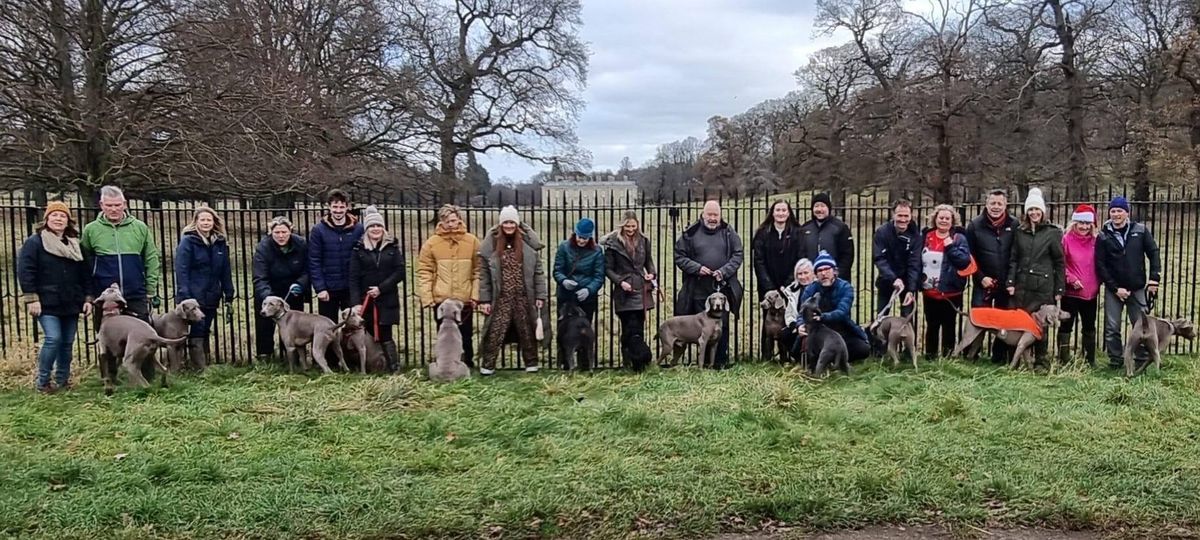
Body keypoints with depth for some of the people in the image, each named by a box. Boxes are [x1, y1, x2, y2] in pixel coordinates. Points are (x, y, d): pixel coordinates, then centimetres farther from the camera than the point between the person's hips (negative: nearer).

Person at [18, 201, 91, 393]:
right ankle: (42, 381, -1)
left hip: (71, 304, 5)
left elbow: (84, 274, 15)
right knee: (53, 339, -15)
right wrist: (31, 299, -14)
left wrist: (87, 298, 8)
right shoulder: (34, 242, -2)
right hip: (47, 304, -5)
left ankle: (62, 380, 19)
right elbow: (25, 272, -8)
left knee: (67, 343, 7)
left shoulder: (75, 244, 14)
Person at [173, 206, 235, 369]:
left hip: (211, 297, 5)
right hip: (193, 296, -5)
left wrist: (229, 296, 7)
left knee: (205, 331, 12)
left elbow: (226, 271, 11)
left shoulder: (220, 242, 9)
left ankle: (206, 366, 17)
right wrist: (184, 297, -19)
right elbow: (181, 271, -11)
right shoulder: (187, 241, -6)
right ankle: (200, 371, -4)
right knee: (197, 333, -4)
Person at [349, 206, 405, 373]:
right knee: (373, 335, 2)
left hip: (387, 299, 0)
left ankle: (393, 368, -1)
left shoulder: (393, 246, 3)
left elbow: (400, 271, -2)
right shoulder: (359, 249, 3)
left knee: (385, 334, -4)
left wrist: (381, 288, -11)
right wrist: (356, 302, -9)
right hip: (366, 299, 1)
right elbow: (354, 278, 0)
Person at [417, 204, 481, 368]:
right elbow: (424, 272, 0)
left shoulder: (472, 241, 2)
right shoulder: (431, 243, 0)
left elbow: (478, 270, 3)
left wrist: (476, 295, -4)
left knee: (466, 337, 10)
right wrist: (427, 297, -7)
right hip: (441, 300, 0)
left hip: (465, 300, 0)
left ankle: (468, 366, 23)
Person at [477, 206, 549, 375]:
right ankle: (487, 365, 8)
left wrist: (540, 296, -2)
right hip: (500, 298, 0)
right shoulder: (491, 244, -1)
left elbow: (538, 272, 2)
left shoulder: (529, 243, -1)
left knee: (527, 332, 10)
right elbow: (484, 274, 1)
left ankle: (531, 364, 22)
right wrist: (484, 299, -3)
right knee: (494, 332, -1)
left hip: (524, 297, 1)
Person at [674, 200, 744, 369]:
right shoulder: (691, 233, 2)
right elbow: (679, 256, 1)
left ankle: (722, 361, 15)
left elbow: (737, 255, 2)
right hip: (699, 290, 0)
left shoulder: (729, 232, 6)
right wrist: (696, 268, -13)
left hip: (722, 289, 1)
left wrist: (724, 271, -13)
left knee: (722, 326, 5)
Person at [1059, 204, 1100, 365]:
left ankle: (1090, 360, 24)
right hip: (1071, 291, -4)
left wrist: (1097, 283, 0)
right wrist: (1071, 279, -16)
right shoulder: (1066, 239, -6)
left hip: (1091, 292, 4)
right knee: (1066, 325, 3)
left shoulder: (1096, 240, 4)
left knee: (1089, 327, 14)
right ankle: (1063, 360, 9)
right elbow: (1060, 264, -7)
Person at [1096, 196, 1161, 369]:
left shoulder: (1140, 230, 0)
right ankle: (1116, 361, 12)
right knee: (1112, 328, 1)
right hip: (1113, 290, 0)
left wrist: (1154, 279, -7)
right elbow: (1100, 265, -4)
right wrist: (1115, 288, -10)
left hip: (1137, 288, 1)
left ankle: (1142, 361, 16)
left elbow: (1154, 253, 3)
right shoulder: (1103, 236, -2)